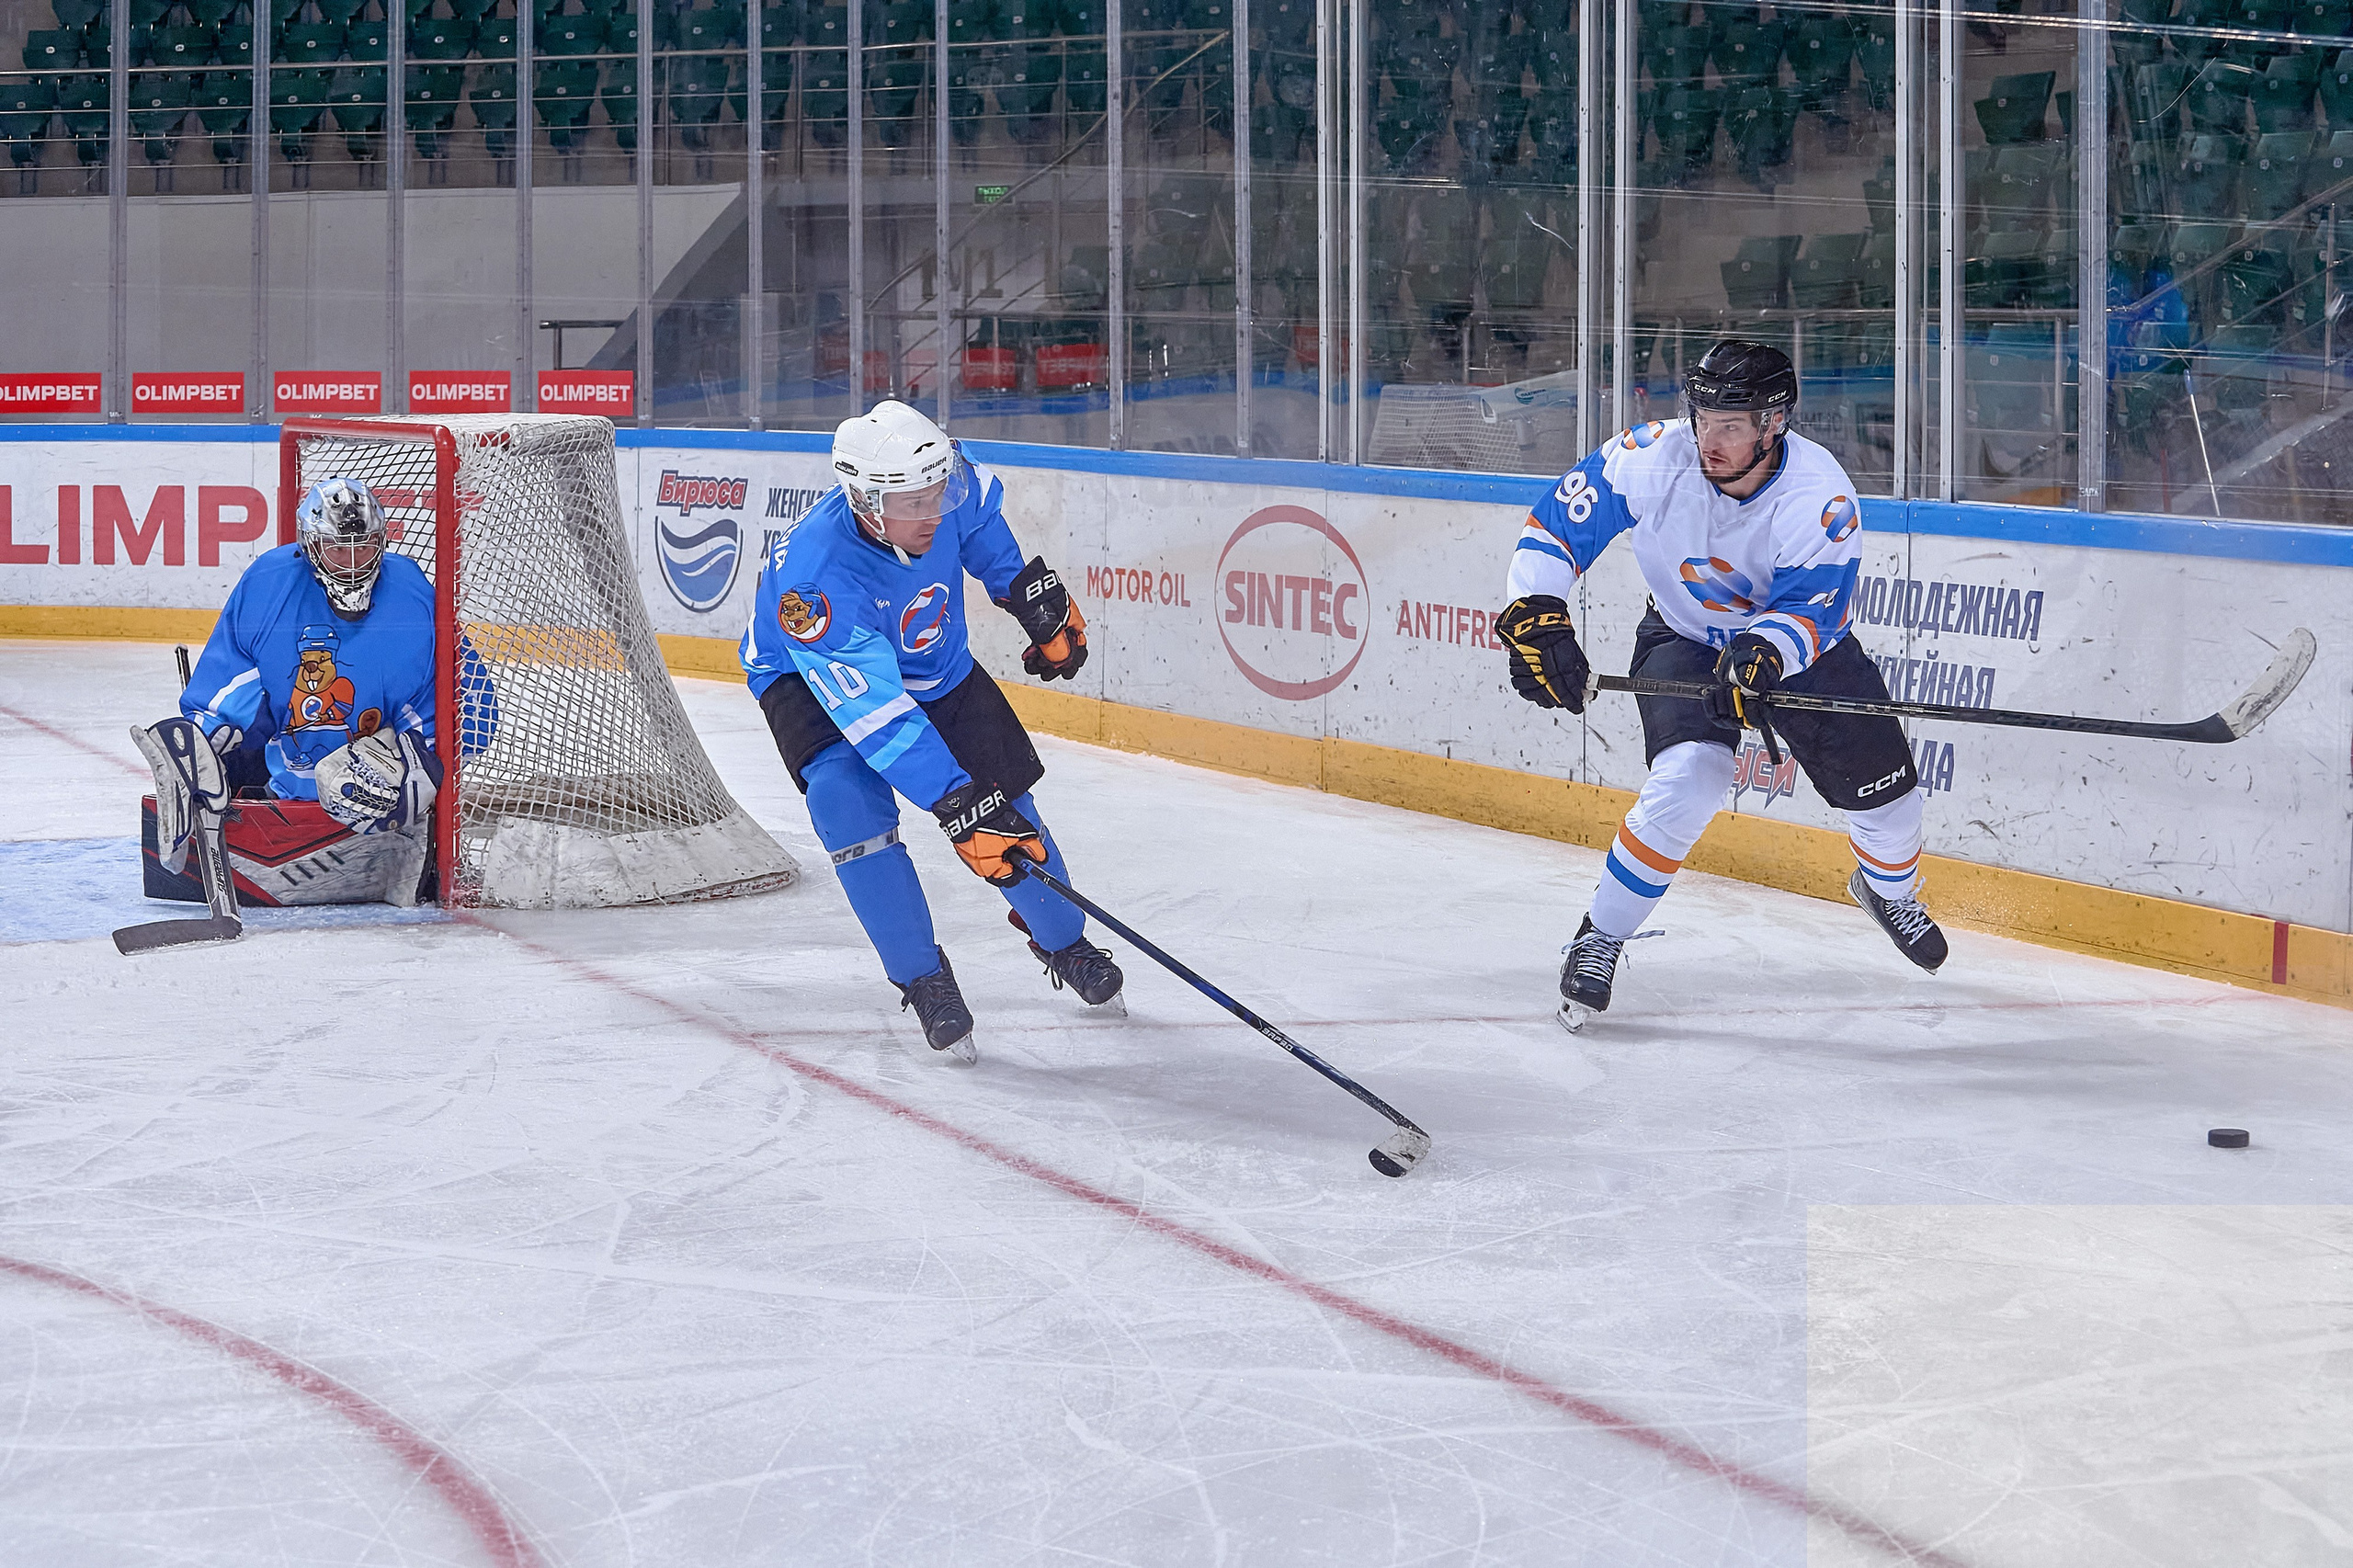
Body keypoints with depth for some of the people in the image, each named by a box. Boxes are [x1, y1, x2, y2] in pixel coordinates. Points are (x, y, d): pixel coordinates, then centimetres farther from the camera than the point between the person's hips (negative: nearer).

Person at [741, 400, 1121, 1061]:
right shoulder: (815, 576, -43)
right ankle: (923, 978, -13)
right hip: (812, 679, -5)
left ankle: (1063, 943, 29)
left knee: (1005, 798, 1)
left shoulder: (946, 491, -28)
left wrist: (1036, 595, 8)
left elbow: (982, 520, 1)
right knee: (848, 800, -29)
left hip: (934, 664, 5)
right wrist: (960, 807, -47)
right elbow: (876, 714, -44)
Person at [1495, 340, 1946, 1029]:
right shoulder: (1652, 459, -27)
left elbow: (1809, 609, -33)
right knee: (1690, 778, -27)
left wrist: (1766, 655, -53)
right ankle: (1598, 941, -10)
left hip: (1797, 642, 1)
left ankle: (1889, 888, 41)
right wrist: (1535, 617, -32)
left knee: (1878, 780, 3)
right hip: (1683, 639, -1)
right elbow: (1555, 525, -20)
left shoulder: (1821, 495, -29)